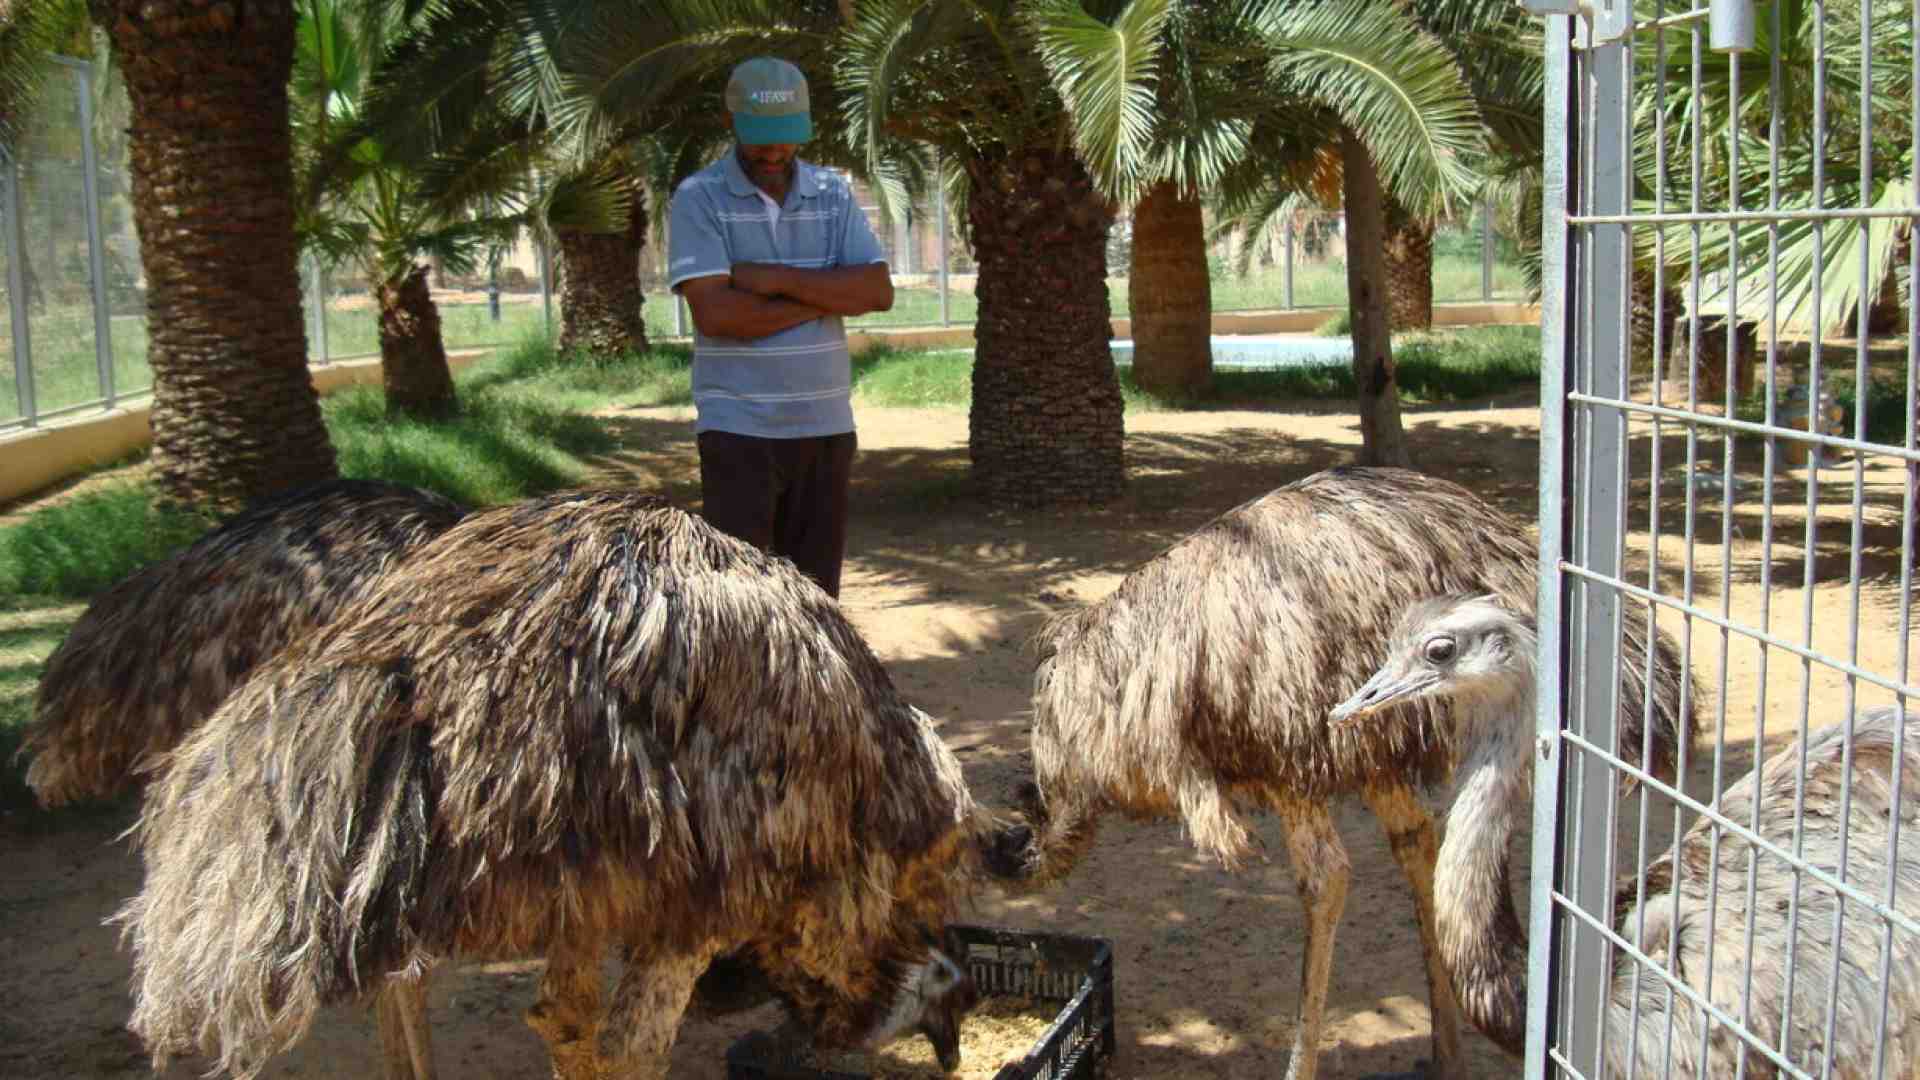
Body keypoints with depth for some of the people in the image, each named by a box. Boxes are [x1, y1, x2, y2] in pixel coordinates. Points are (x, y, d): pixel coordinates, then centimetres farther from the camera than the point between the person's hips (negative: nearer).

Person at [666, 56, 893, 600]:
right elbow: (714, 313, -16)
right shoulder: (698, 197, -4)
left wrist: (780, 279, -14)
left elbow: (878, 291, -3)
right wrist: (826, 297, -9)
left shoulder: (833, 194, 9)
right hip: (738, 429, -4)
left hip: (825, 426, 4)